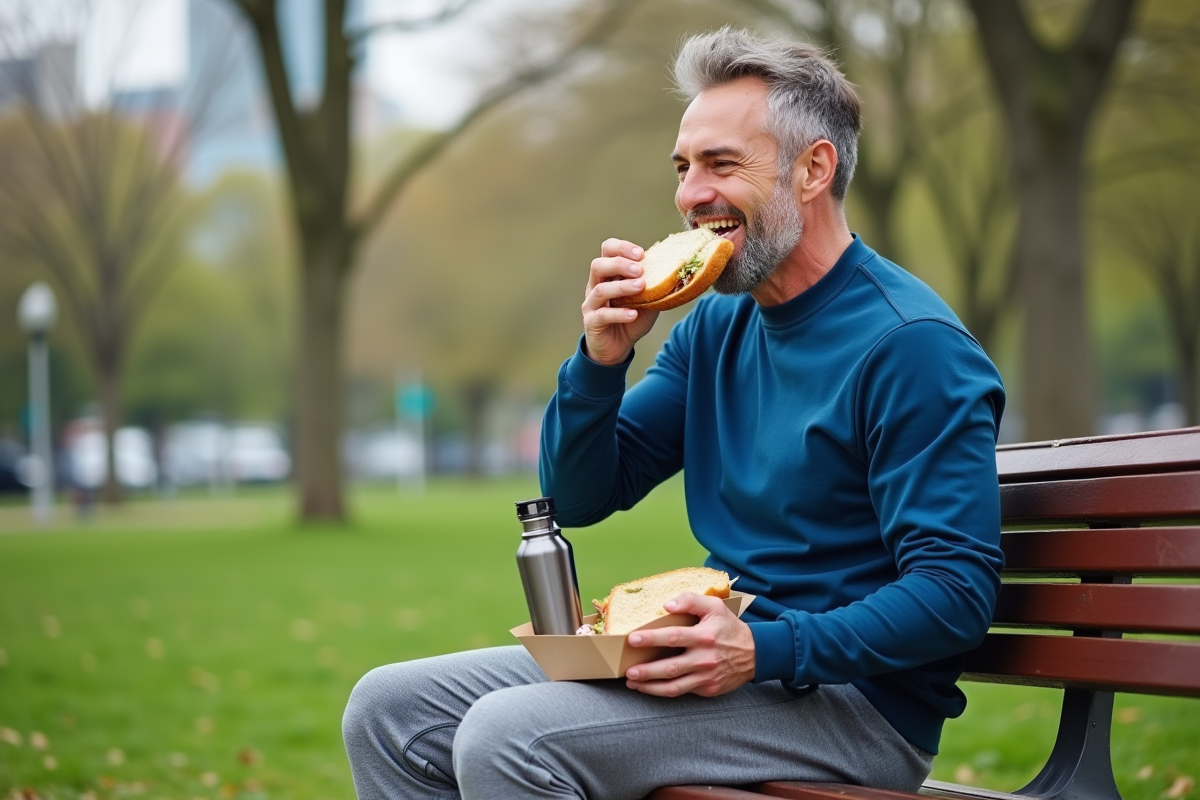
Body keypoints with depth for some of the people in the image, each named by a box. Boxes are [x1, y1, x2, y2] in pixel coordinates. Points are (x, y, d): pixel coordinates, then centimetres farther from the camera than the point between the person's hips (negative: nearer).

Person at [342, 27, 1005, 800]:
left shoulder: (911, 344, -14)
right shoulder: (716, 327, 11)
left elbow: (957, 592, -20)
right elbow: (578, 499, 13)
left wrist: (765, 651, -28)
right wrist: (601, 359, -5)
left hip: (850, 696, -8)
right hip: (731, 658, 8)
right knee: (390, 710, 1)